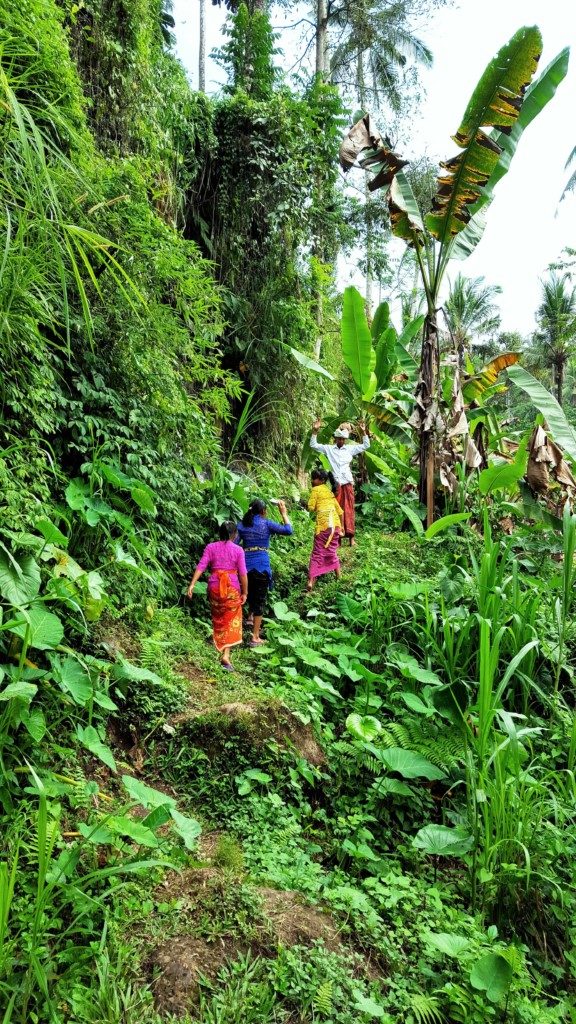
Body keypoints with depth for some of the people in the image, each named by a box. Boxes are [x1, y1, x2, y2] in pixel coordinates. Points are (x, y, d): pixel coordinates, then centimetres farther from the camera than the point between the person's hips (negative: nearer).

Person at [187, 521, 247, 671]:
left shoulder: (211, 547, 2)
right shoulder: (238, 550, -3)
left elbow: (201, 566, -8)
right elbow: (243, 573, -7)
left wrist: (192, 584, -11)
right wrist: (244, 592, 0)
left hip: (214, 587, 2)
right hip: (232, 588, -2)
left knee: (218, 619, 20)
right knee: (231, 621, 4)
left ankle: (220, 648, 32)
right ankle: (226, 655, -7)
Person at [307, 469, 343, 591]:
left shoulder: (316, 489, 3)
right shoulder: (329, 492, 22)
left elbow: (311, 507, -5)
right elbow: (340, 511, 23)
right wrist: (341, 527, 28)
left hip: (323, 524, -6)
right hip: (335, 524, 6)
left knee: (318, 553, -5)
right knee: (332, 551, 22)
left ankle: (311, 582, -12)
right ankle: (338, 576, 28)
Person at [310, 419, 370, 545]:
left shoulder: (350, 448, 11)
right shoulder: (329, 448, 8)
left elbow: (366, 445, 15)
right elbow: (313, 445, 6)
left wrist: (363, 432, 3)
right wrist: (315, 431, -5)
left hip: (348, 483, 1)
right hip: (336, 483, -1)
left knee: (349, 510, 0)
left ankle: (351, 536, 1)